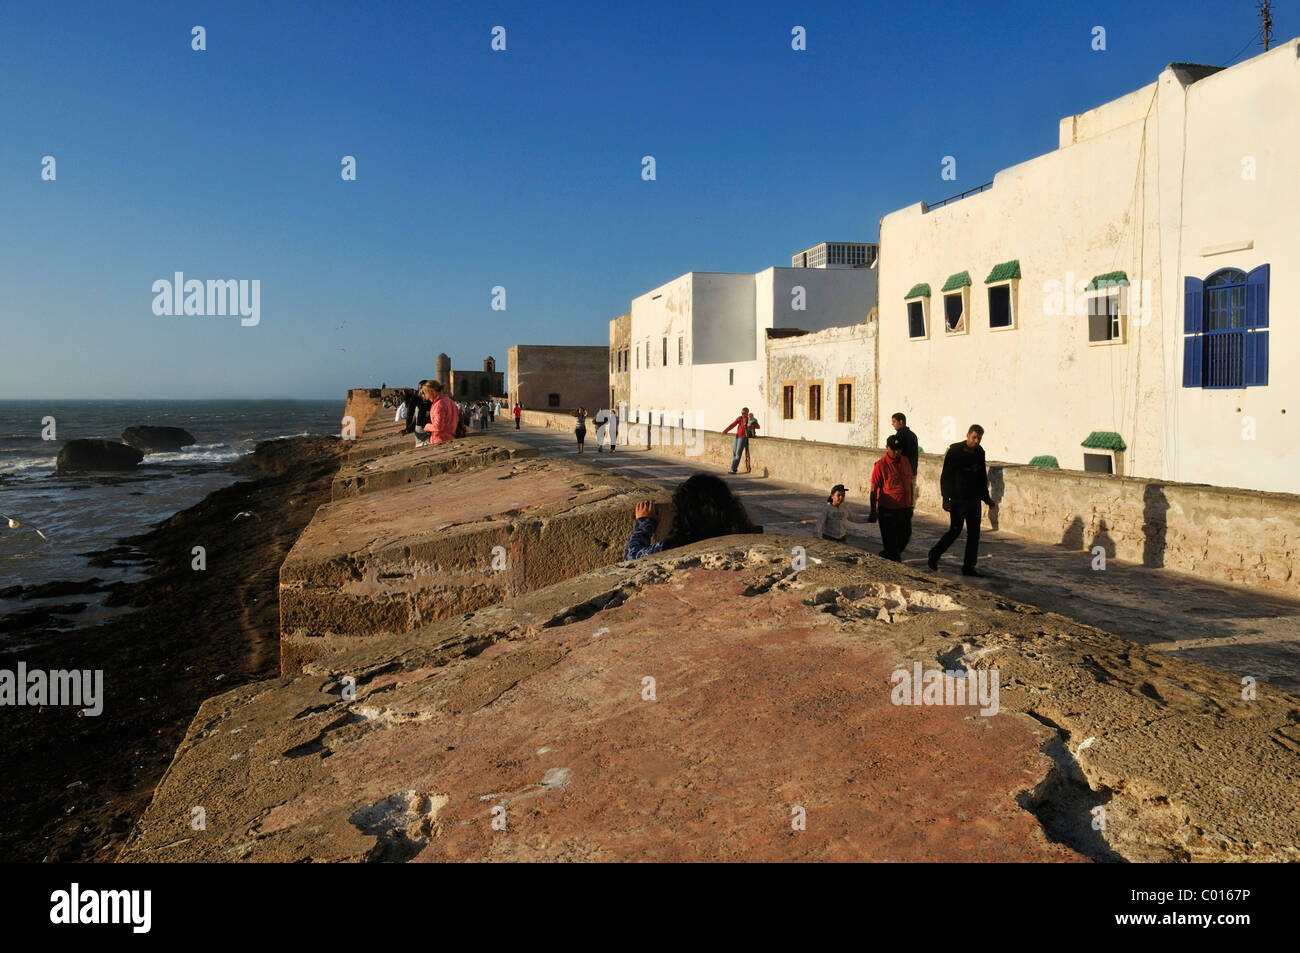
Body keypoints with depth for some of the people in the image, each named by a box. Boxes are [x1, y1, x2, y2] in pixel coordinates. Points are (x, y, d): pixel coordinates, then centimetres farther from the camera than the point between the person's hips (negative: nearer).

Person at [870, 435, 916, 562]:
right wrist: (873, 512, -10)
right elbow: (874, 490, -9)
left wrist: (910, 505, 18)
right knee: (890, 541, 1)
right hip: (887, 510, -6)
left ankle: (886, 555, 37)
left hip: (904, 509, 6)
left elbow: (910, 484, 17)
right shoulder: (880, 465, -11)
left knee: (905, 536, 16)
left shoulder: (905, 462, 6)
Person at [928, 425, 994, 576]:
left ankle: (969, 567, 11)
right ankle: (934, 555, 18)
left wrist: (986, 498, 19)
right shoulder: (954, 451, -10)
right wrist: (946, 498, -16)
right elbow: (945, 476, -10)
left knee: (974, 533, 4)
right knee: (955, 530, -4)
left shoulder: (980, 453, 9)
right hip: (958, 499, -6)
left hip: (974, 500, 6)